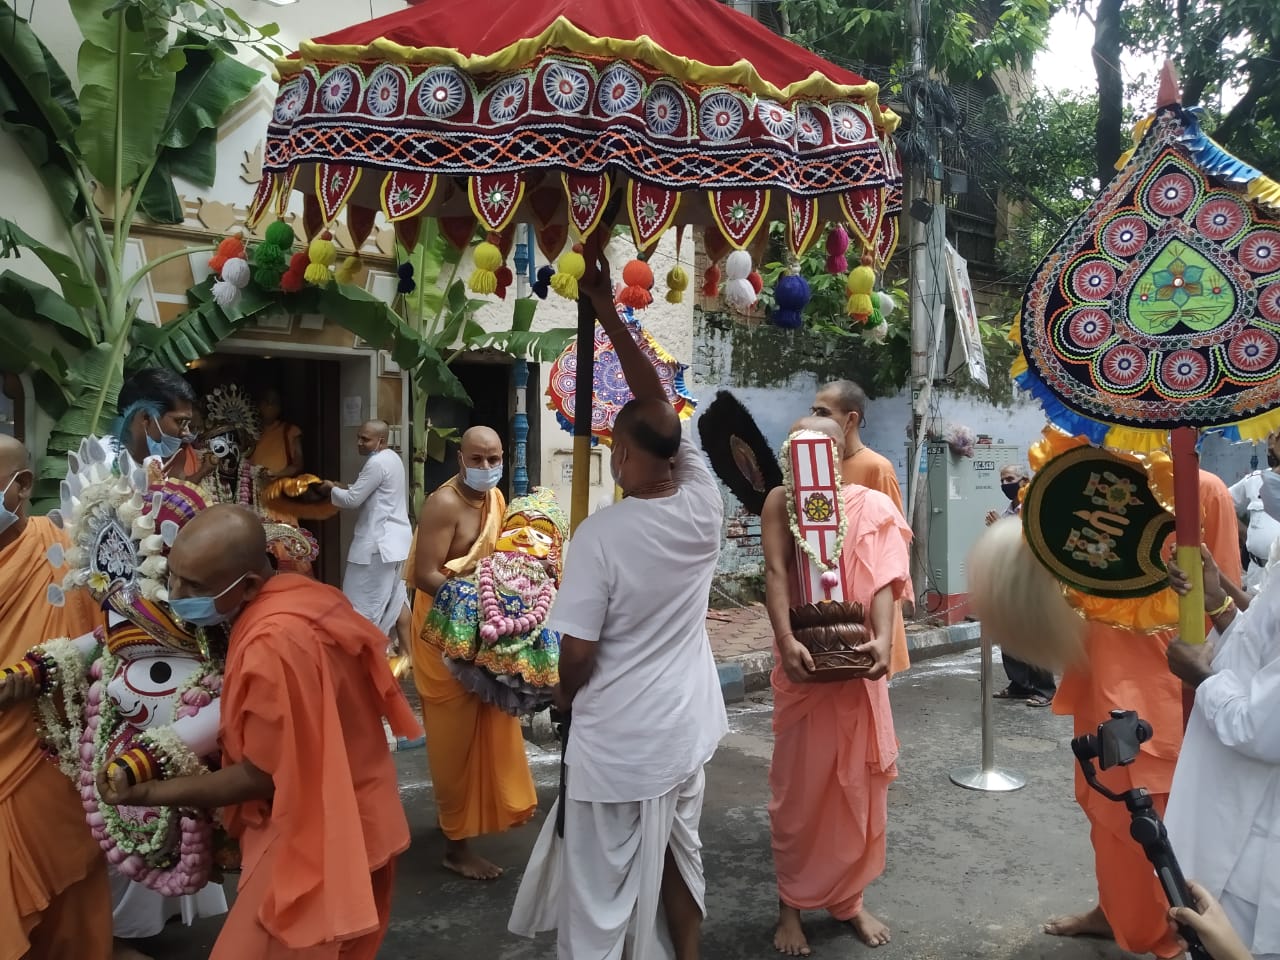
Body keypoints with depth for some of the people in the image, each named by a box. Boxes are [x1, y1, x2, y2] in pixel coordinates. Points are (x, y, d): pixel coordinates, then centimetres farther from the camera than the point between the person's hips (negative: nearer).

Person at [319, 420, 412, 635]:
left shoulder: (377, 463, -19)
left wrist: (332, 489, 1)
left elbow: (352, 500, -17)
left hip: (379, 541, -10)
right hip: (395, 538, 10)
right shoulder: (391, 458, 13)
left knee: (363, 601, -3)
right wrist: (342, 487, 11)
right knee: (395, 596, 15)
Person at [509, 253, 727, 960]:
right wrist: (608, 314, 2)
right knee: (680, 859, 23)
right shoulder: (703, 506, -9)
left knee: (604, 886, 13)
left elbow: (577, 652, -18)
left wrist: (562, 697, 5)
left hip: (617, 741, -5)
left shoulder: (601, 535, -23)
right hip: (685, 729, 6)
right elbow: (659, 404, -1)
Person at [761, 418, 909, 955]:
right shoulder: (782, 502, -1)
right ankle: (791, 905, 22)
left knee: (859, 784, 11)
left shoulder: (872, 507, 2)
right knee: (797, 786, 7)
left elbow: (883, 579, -6)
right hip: (803, 659, -1)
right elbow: (776, 573, -11)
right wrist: (786, 641, -24)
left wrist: (883, 639, -23)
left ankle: (850, 900, 29)